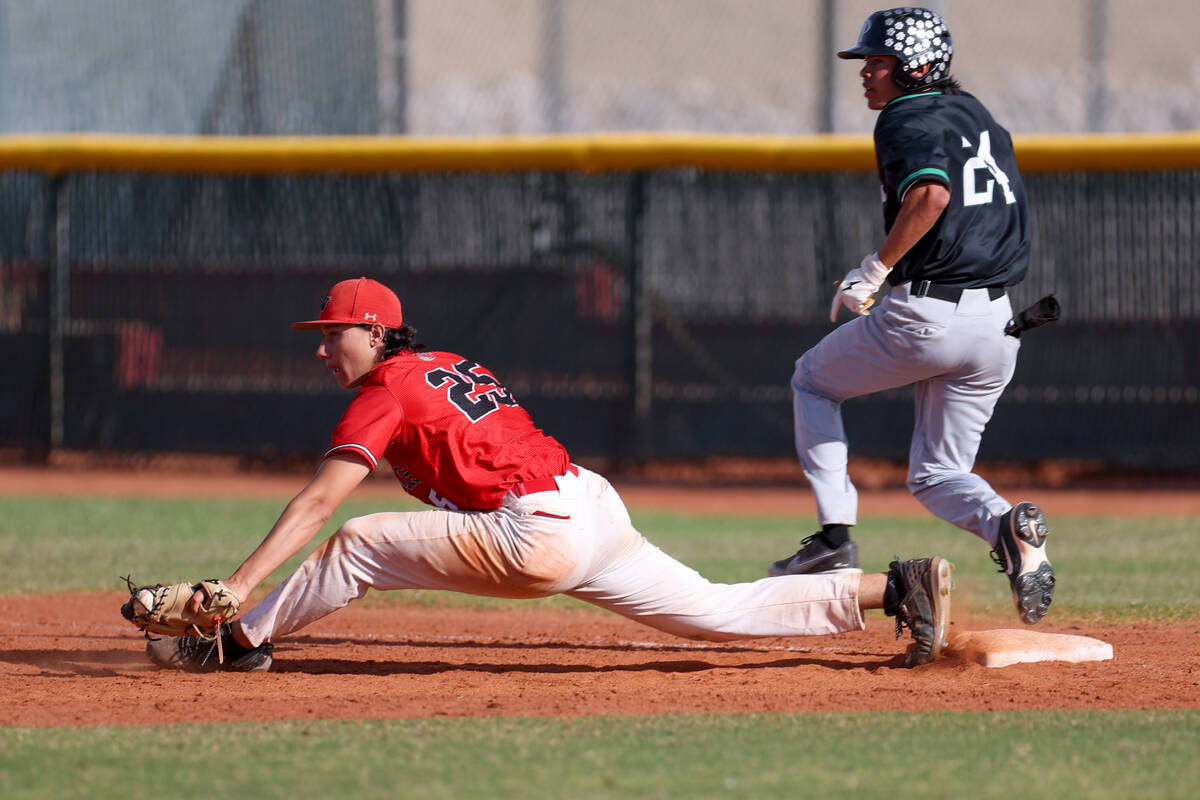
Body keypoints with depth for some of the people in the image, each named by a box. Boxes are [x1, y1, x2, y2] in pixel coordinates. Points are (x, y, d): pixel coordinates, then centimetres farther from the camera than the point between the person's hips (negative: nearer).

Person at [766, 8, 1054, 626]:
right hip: (995, 323, 7)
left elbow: (932, 191, -28)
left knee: (812, 380, 20)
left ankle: (835, 535, 9)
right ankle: (1006, 525, -17)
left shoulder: (907, 119, -8)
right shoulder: (980, 119, 18)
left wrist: (874, 271, -20)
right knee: (937, 474, 16)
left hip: (923, 316, -7)